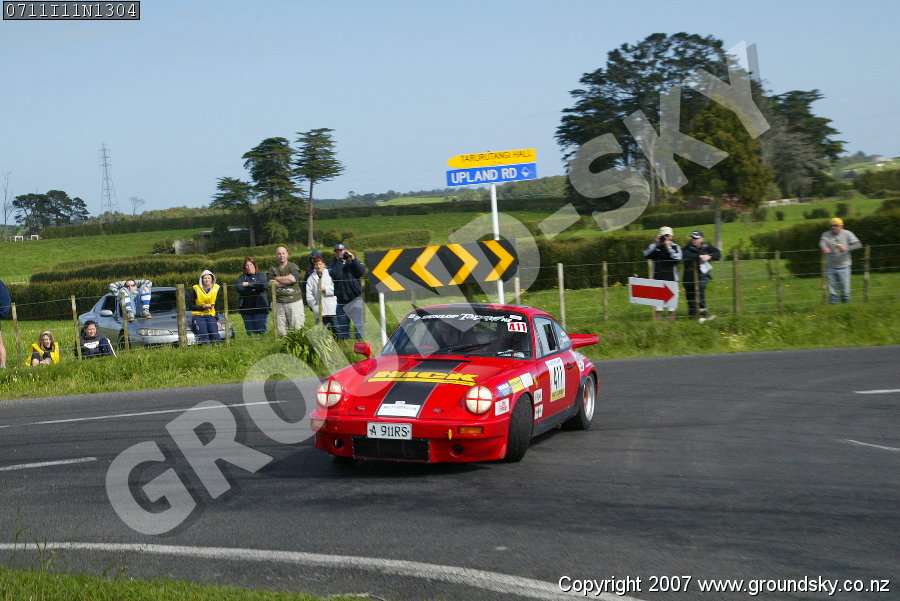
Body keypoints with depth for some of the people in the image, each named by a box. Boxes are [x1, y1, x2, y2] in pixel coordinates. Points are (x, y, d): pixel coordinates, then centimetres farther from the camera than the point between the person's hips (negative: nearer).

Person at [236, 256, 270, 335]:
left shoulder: (261, 276, 9)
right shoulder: (242, 277, 13)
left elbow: (263, 285, -12)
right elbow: (239, 288, -6)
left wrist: (248, 284, -8)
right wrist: (253, 289, -10)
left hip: (260, 308, -2)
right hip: (246, 308, 2)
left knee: (261, 331, -8)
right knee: (250, 333, 3)